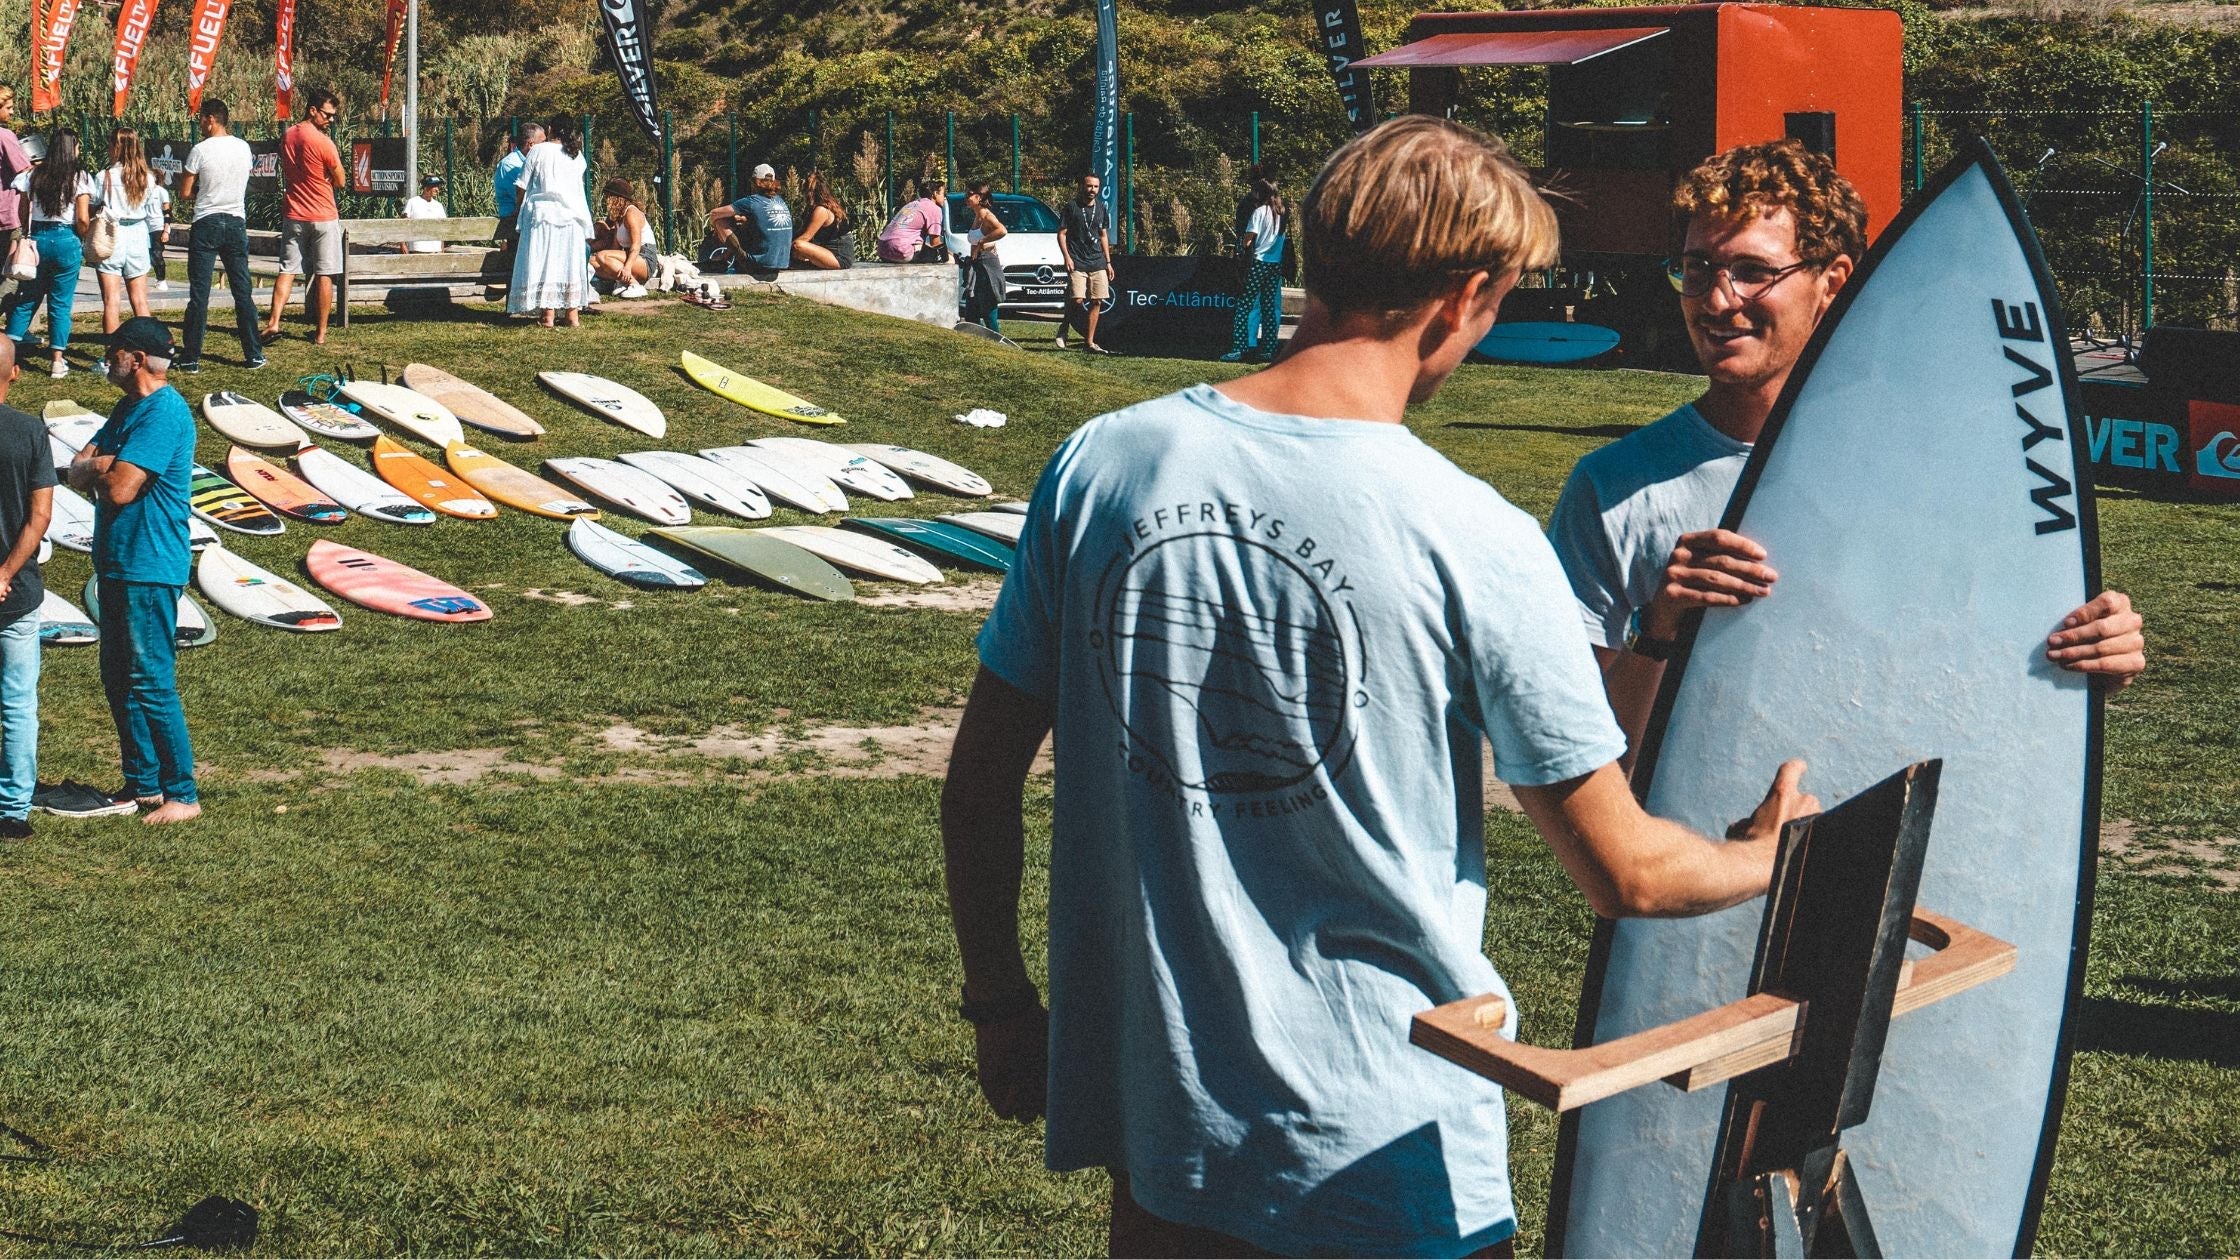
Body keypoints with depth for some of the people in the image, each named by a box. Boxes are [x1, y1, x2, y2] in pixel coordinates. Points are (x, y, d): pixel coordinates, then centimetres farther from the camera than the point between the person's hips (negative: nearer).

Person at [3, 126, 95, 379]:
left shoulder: (35, 176, 2)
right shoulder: (79, 178, -6)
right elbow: (83, 220, -12)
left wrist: (26, 234, 11)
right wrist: (81, 241, 5)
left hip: (37, 239, 3)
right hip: (67, 241, -3)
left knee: (26, 299, 14)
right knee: (60, 303, 4)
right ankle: (57, 361, 5)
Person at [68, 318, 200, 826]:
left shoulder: (164, 413, -18)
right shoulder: (128, 408, 14)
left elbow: (120, 489, -24)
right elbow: (78, 470, 11)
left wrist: (96, 467, -3)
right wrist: (97, 465, -11)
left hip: (148, 569, -10)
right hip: (117, 562, 10)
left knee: (151, 683, -7)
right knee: (118, 680, 14)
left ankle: (181, 795, 0)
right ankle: (142, 784, 23)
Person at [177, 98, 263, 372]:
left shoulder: (200, 150, -9)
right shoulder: (243, 147, 4)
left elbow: (185, 193, -5)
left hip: (206, 224, -4)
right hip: (237, 223, 4)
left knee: (199, 293, -1)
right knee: (243, 292, 9)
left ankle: (191, 357, -1)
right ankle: (254, 354, 10)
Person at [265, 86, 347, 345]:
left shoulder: (287, 137, 6)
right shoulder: (322, 142, -15)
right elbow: (340, 181, -8)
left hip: (293, 215, 5)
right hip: (323, 217, -5)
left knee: (287, 270, 7)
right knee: (324, 275, 2)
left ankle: (273, 322, -8)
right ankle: (320, 333, 4)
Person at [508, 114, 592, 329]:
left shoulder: (539, 151, -1)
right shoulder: (577, 156, 9)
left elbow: (523, 186, 0)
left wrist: (519, 209, 14)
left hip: (543, 213, -3)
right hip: (572, 214, 3)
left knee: (543, 262, -1)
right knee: (571, 262, 7)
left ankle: (547, 313, -7)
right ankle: (572, 313, 5)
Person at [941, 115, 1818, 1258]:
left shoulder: (1097, 467, -6)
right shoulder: (1470, 540, -16)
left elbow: (978, 787, 2)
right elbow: (1624, 873, -8)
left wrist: (999, 1005, 17)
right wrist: (1763, 857, 13)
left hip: (1148, 1121, 4)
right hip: (1387, 1148, -4)